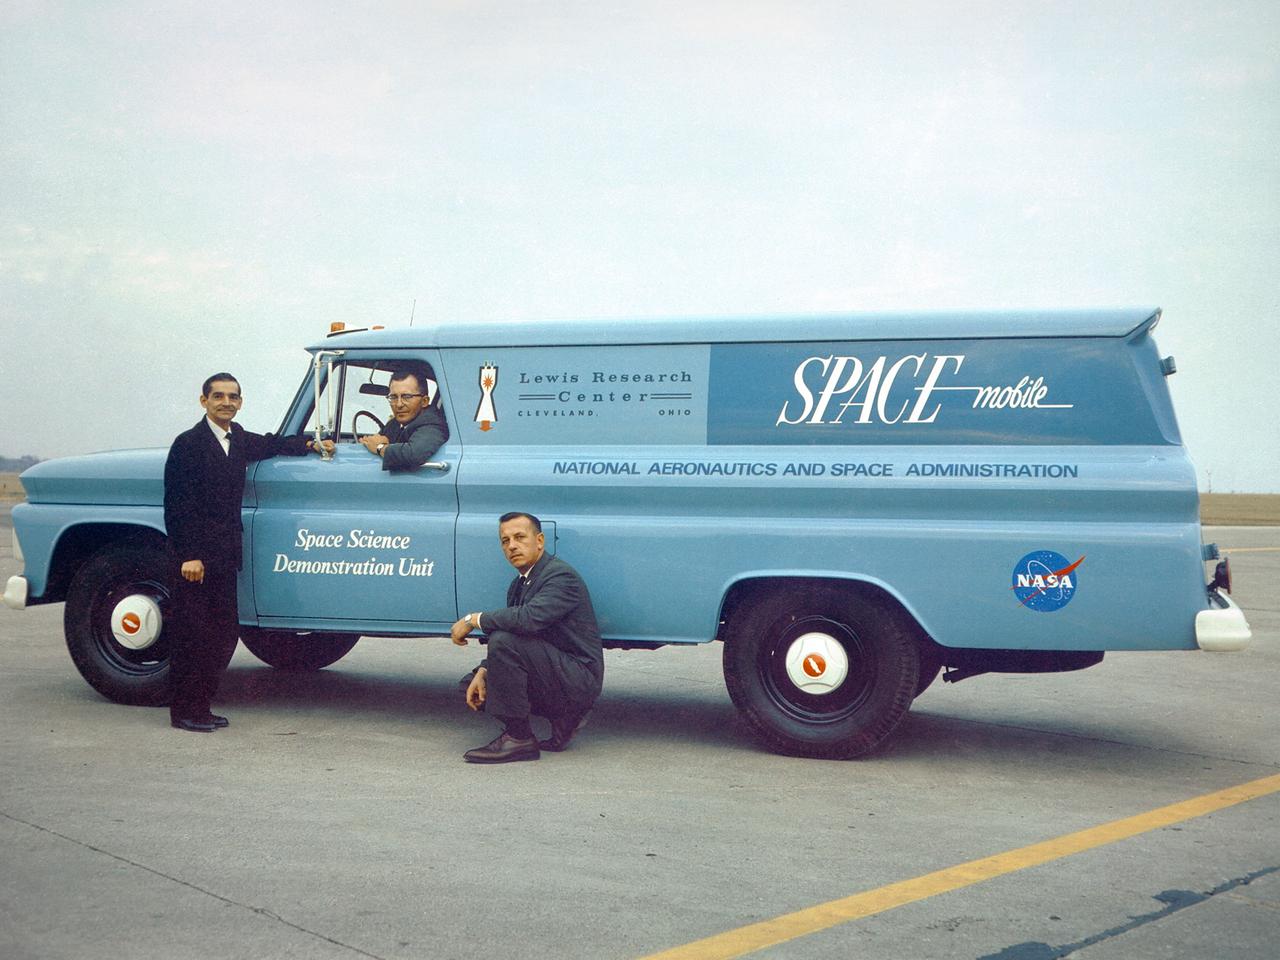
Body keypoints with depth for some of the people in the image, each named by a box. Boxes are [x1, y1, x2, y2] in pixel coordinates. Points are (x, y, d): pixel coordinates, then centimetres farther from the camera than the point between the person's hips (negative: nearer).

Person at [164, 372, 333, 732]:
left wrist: (309, 444, 15)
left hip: (225, 554, 7)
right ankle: (183, 711, 7)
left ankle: (202, 705, 20)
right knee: (191, 632, -2)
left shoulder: (239, 440, 13)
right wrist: (189, 555, -18)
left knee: (225, 632, 9)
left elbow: (271, 444, 33)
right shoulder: (188, 444, -9)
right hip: (195, 556, -7)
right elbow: (176, 504, -13)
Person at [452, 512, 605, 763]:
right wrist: (483, 672, -6)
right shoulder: (519, 584, 13)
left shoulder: (562, 575, -17)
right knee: (472, 687, 8)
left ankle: (518, 738, -15)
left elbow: (529, 618, -33)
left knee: (505, 641, -27)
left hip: (580, 679, -10)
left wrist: (473, 619, -22)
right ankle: (563, 718, 10)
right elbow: (508, 626, 12)